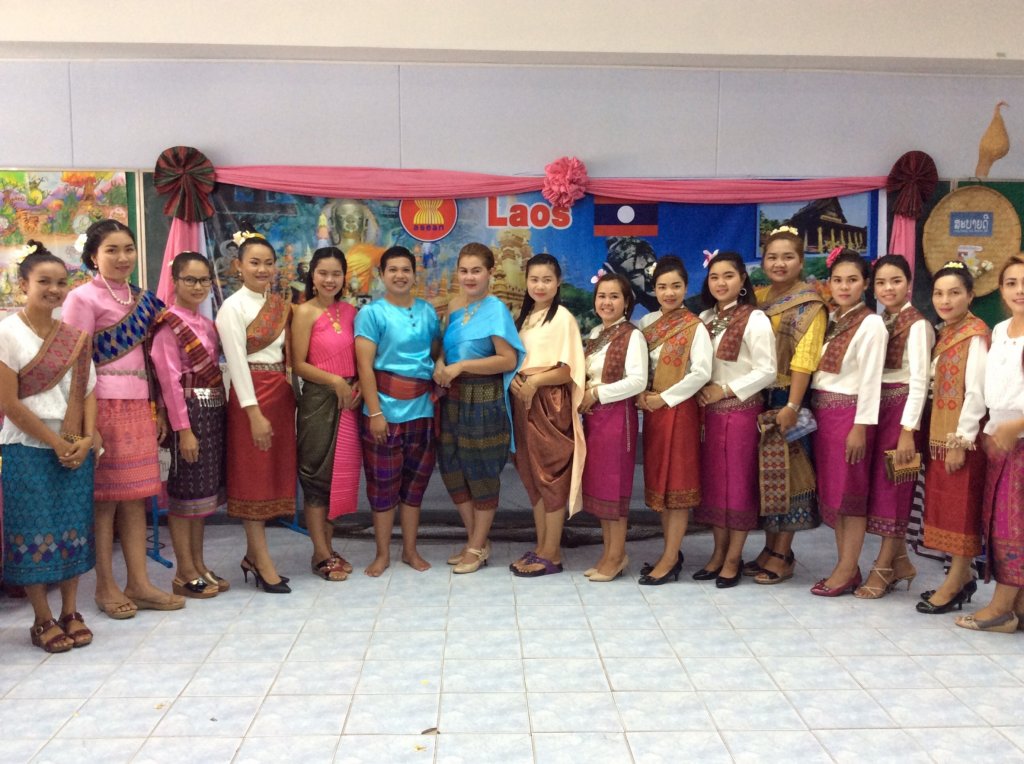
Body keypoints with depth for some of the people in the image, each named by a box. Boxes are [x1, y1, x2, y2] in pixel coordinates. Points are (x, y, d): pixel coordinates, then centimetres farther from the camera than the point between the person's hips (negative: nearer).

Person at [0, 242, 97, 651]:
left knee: (73, 529, 8)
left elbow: (87, 391, 6)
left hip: (76, 449, 4)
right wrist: (56, 443, -11)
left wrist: (85, 440, -8)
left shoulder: (76, 335, 6)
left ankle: (70, 612, 20)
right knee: (35, 533, 1)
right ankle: (43, 620, 14)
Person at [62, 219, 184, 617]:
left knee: (135, 497, 9)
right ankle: (105, 586, 15)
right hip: (104, 406, -6)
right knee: (105, 497, 2)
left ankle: (139, 584, 16)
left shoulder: (141, 298, 14)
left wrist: (157, 409, 15)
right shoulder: (84, 298, -6)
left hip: (138, 407, 6)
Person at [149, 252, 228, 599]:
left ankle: (199, 565, 22)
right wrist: (183, 428, -19)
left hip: (213, 411, 8)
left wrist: (219, 412, 7)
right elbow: (170, 380, -15)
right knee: (185, 491, 0)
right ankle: (185, 573, 9)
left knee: (204, 491, 12)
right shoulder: (168, 325, -9)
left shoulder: (207, 324, 14)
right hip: (188, 412, -8)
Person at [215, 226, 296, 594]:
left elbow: (287, 353, 12)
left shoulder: (280, 304, 11)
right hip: (251, 396, -7)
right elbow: (238, 363, -13)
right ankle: (264, 564, 7)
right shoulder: (233, 307, -8)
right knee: (253, 477, 0)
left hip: (282, 393, 7)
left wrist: (291, 396, 4)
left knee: (276, 473, 10)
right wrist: (254, 413, -17)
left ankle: (254, 553, 23)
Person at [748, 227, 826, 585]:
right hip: (758, 398, 6)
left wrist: (792, 406, -22)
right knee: (764, 471, 10)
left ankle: (782, 555, 9)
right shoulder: (758, 297, 12)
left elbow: (804, 360, -15)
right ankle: (770, 546, 22)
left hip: (788, 398, -6)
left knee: (786, 472, -1)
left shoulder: (810, 305, -5)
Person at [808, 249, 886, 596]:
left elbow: (870, 379, -13)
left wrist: (861, 426, -16)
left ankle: (848, 569, 10)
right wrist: (811, 411, 5)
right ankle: (845, 564, 20)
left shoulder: (871, 323, -8)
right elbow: (817, 369, 11)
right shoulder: (829, 320, 12)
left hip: (849, 413, -7)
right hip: (821, 411, 7)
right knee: (829, 489, 10)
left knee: (850, 490, 1)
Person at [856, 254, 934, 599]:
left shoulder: (917, 325, -10)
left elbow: (919, 381, -15)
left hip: (902, 409, -7)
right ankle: (899, 561, 22)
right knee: (878, 486, 10)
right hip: (876, 408, 7)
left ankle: (883, 568, 7)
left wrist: (908, 430, -18)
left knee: (892, 488, -2)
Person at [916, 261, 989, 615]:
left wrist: (962, 441, -18)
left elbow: (976, 393, -17)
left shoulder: (975, 335, -12)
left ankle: (955, 582, 9)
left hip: (963, 437, -8)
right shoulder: (945, 333, 12)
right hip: (940, 435, 8)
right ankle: (962, 577, 22)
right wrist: (940, 437, 10)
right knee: (947, 507, 12)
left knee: (962, 508, 0)